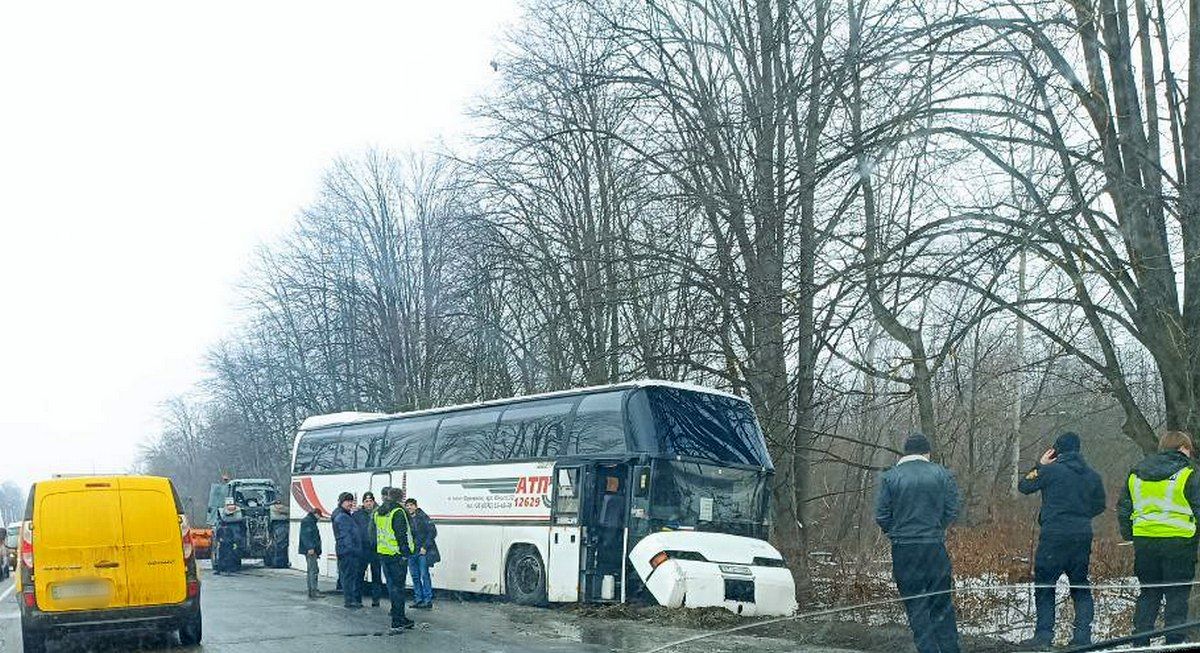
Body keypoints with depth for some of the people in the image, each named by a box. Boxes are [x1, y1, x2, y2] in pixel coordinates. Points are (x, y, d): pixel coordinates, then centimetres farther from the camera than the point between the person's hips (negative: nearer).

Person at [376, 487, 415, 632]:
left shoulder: (378, 513, 13)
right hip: (396, 555, -8)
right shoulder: (398, 512, -14)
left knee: (392, 586, 15)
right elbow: (402, 535, -18)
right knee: (398, 587, -2)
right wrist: (406, 552, -14)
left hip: (382, 553, 8)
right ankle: (397, 622, -1)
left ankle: (400, 619, 23)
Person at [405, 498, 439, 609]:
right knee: (415, 576, 9)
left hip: (423, 551, -6)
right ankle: (418, 599, 17)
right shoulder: (406, 518, 10)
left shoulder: (423, 517, -6)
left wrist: (425, 547, -13)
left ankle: (428, 600, -1)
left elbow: (432, 532, -10)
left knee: (424, 575, -5)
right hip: (411, 552, 6)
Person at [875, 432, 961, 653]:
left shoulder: (889, 477, -2)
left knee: (915, 606, 6)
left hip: (903, 550, -1)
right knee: (942, 605, 13)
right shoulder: (942, 474, 0)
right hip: (935, 547, 1)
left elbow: (881, 516, -4)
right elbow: (952, 510, -1)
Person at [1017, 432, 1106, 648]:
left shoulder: (1050, 470, -8)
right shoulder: (1092, 475, 7)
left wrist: (1039, 466, 13)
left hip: (1054, 535, -5)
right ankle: (1083, 635, 7)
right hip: (1083, 536, 5)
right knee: (1081, 587, 13)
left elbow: (1023, 486, 3)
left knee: (1044, 586, 3)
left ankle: (1043, 634, -2)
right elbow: (1099, 506, 15)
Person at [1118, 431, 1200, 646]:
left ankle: (1140, 641, 12)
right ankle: (1175, 640, 0)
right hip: (1178, 541, -5)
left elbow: (1123, 510, 14)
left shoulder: (1135, 475, 11)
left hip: (1144, 541, 5)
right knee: (1177, 595, 3)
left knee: (1148, 593, 13)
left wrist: (1130, 537, 20)